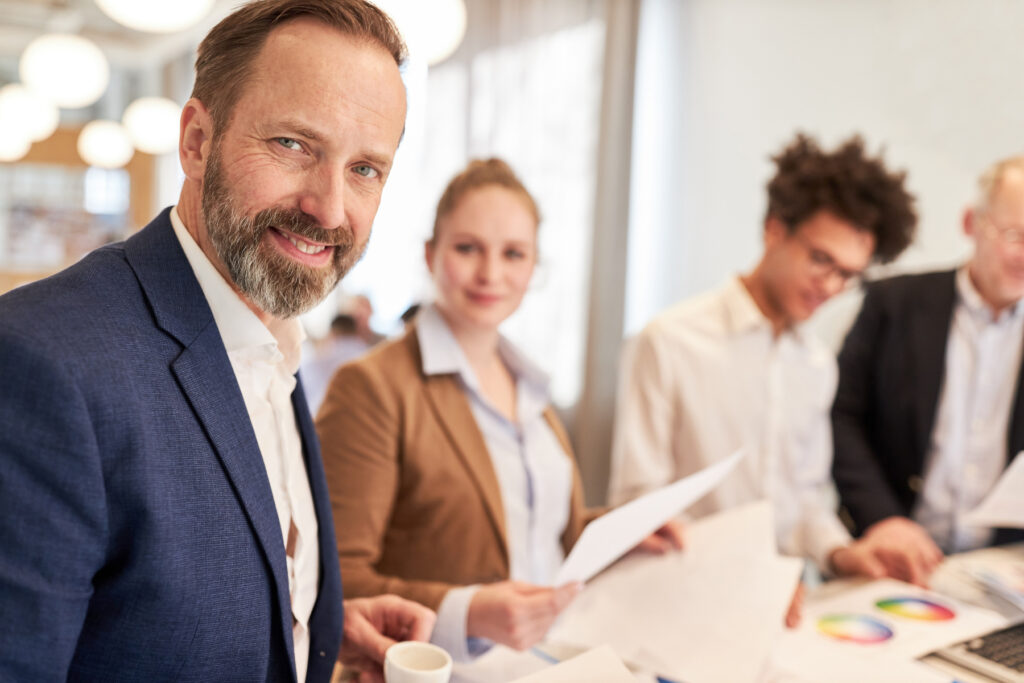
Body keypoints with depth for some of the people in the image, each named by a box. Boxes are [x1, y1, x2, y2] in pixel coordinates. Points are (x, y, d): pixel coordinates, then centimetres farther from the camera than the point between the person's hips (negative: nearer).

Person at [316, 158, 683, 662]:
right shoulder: (371, 386, -11)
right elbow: (338, 580, -14)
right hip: (451, 672, -5)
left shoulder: (526, 385, 13)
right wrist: (465, 612, -25)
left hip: (550, 655, 6)